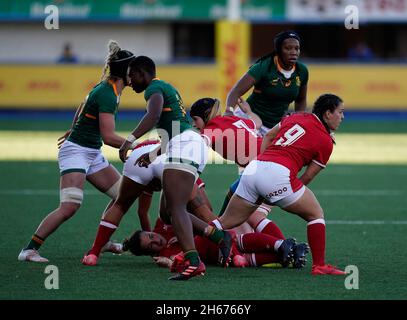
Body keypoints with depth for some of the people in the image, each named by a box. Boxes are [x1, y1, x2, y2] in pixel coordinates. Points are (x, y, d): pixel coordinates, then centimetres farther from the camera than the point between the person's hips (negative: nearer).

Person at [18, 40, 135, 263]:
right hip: (75, 151, -10)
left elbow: (83, 105, 26)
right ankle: (29, 250, -19)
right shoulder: (107, 94, -21)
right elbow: (108, 137, -24)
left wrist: (74, 130, 39)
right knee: (69, 207, -22)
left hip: (92, 154, 10)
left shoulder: (110, 89, 8)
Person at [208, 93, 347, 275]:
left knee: (227, 221, 15)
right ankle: (319, 265, 7)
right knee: (316, 214, 12)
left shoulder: (296, 118, 24)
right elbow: (307, 177, 7)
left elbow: (268, 136, 29)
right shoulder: (325, 142, 7)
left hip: (253, 168, 6)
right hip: (278, 174, -6)